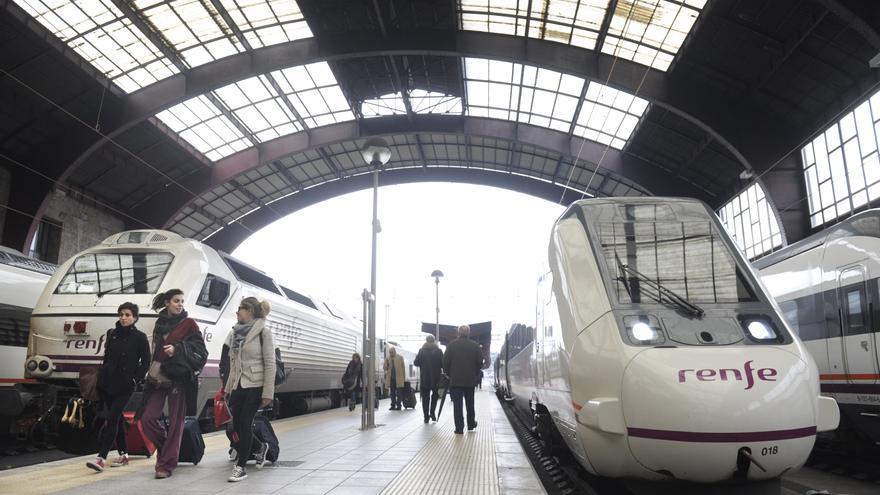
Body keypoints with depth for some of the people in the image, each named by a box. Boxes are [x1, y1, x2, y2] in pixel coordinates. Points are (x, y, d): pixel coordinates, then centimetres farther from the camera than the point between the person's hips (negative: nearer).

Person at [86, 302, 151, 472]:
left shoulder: (140, 337, -4)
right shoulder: (111, 334, 9)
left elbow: (146, 362, -2)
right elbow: (106, 357, 17)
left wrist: (135, 379, -10)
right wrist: (101, 376, 11)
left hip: (124, 385, -5)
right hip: (106, 383, 5)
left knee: (112, 419, -12)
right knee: (117, 420, 12)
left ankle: (101, 458, -14)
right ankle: (124, 455, 21)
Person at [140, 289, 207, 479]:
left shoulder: (189, 324, -1)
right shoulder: (160, 324, 13)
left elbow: (200, 349, -8)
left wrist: (177, 349, -21)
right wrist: (152, 372, 19)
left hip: (178, 378, -5)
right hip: (158, 378, 5)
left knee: (175, 421, -2)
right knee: (148, 418, 1)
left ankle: (166, 463, 8)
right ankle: (168, 448, 24)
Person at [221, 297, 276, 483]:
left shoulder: (263, 332, -8)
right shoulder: (235, 332, 11)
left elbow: (270, 364, -11)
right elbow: (232, 364, 15)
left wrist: (268, 393, -15)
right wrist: (227, 389, 14)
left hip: (255, 386, -6)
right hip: (237, 386, 6)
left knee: (245, 424, -6)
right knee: (237, 425, 6)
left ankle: (240, 467, 6)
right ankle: (260, 447, 32)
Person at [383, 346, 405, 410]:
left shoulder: (400, 357, 1)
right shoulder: (387, 358, 8)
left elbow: (403, 367, 4)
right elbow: (384, 368, 5)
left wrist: (404, 377, 0)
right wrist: (386, 363, -14)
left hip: (398, 378, -3)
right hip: (391, 378, 3)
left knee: (398, 393, -1)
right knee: (392, 393, 8)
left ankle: (398, 406, 3)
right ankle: (393, 405, 15)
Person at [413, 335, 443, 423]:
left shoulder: (422, 351, -3)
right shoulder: (438, 351, -5)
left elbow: (416, 363, -2)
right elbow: (443, 364, -7)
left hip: (424, 378, 0)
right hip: (436, 378, 0)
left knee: (425, 398, 9)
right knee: (435, 395, 18)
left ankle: (426, 417, 7)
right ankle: (432, 412, 1)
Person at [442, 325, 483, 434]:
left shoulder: (451, 345, -6)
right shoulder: (475, 345, -2)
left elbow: (445, 362, -6)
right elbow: (480, 362, 0)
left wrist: (449, 374, 9)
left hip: (455, 380, -2)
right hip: (470, 380, 2)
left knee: (457, 405, 1)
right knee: (470, 403, 18)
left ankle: (459, 428, -2)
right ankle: (471, 424, 28)